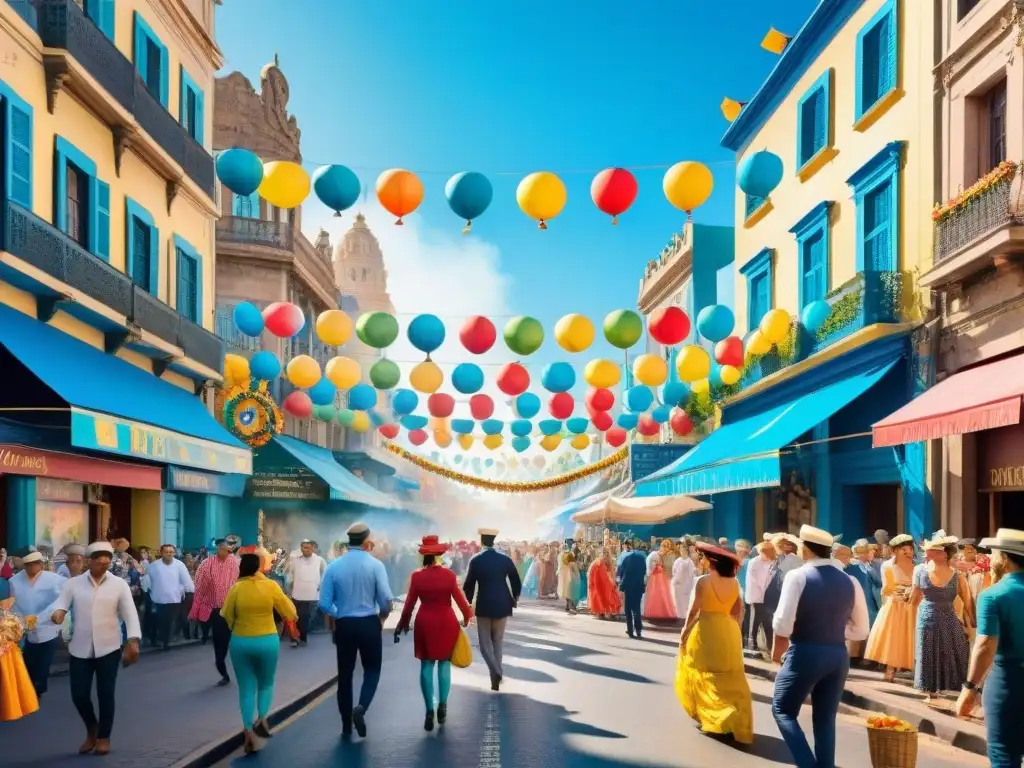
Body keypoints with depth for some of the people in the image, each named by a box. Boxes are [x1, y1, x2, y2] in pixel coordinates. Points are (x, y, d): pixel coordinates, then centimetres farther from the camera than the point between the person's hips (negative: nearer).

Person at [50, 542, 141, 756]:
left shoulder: (119, 584, 0)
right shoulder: (73, 583, 3)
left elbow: (130, 614, -4)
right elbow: (61, 603, -5)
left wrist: (133, 641, -15)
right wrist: (58, 612, -30)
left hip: (108, 648, -1)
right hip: (80, 649, 1)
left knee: (105, 694, 3)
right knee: (79, 694, 3)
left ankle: (104, 737, 22)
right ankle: (92, 729, 32)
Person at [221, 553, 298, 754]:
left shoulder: (236, 588, -8)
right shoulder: (270, 586, -9)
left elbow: (227, 616, -1)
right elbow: (290, 613, -4)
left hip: (240, 642, 1)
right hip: (267, 642, 0)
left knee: (246, 688, 9)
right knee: (266, 684, 20)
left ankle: (249, 733, 4)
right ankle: (262, 718, 1)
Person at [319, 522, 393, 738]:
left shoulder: (334, 567, -4)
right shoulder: (375, 565, -9)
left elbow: (324, 604, -4)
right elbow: (386, 599, -13)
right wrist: (382, 616, 9)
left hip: (344, 625, 2)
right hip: (369, 624, -2)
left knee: (345, 673, 13)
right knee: (372, 669, 15)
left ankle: (346, 726, 18)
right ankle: (361, 708, -9)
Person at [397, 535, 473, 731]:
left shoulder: (417, 576, -6)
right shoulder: (449, 575, -9)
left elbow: (410, 603, 0)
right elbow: (459, 598, -4)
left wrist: (403, 623, 13)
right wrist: (467, 616, 13)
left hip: (425, 623, 1)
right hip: (446, 622, -1)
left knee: (426, 665, 6)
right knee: (444, 663, 12)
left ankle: (429, 710, 0)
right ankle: (442, 705, 3)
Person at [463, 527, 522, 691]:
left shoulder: (476, 560, -7)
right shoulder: (505, 558, -1)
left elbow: (468, 585, -4)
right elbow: (516, 582, 1)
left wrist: (468, 602, 12)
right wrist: (515, 598, 18)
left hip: (484, 605, -2)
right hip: (502, 604, 2)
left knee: (485, 642, 7)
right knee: (498, 641, 16)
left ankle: (496, 672, -13)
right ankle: (496, 674, 15)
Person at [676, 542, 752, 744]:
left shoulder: (703, 581, -12)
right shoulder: (734, 582, 4)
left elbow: (693, 611, -11)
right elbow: (739, 610, 7)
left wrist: (684, 632, -2)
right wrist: (734, 629, 16)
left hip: (707, 631, -5)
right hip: (729, 632, 5)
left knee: (705, 676, 9)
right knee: (730, 680, 11)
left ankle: (710, 718, 7)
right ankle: (737, 724, 12)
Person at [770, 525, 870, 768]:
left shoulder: (798, 576, -10)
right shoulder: (850, 581, 6)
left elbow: (783, 622, -15)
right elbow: (861, 630, 9)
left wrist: (778, 647, 2)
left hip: (804, 653, -5)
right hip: (838, 656, 5)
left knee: (783, 710, 9)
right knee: (825, 719, 15)